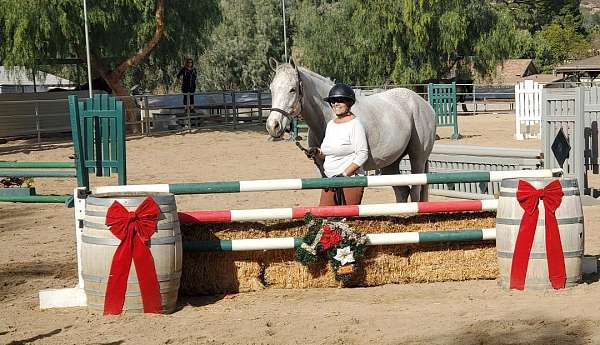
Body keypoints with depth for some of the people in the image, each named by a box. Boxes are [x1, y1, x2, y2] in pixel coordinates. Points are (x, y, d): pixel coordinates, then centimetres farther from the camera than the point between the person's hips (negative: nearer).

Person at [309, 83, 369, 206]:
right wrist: (318, 152, 1)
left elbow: (362, 155, -15)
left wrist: (344, 174, -20)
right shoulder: (330, 124, 13)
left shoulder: (355, 124, -11)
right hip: (330, 181, 8)